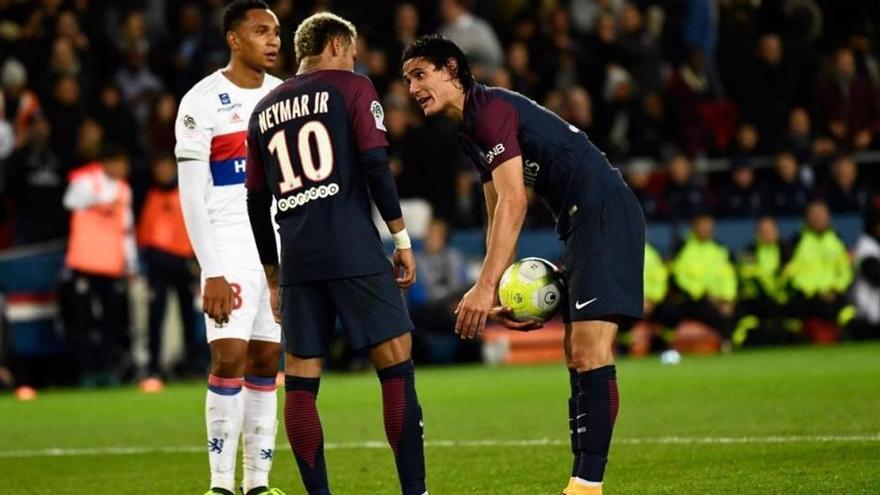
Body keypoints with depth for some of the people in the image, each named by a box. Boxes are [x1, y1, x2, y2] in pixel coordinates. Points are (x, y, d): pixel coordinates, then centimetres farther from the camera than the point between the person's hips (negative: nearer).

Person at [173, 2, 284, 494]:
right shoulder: (203, 102, -7)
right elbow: (191, 195, -9)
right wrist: (212, 272, -15)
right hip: (231, 245, -5)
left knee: (267, 361, 5)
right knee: (230, 357, -13)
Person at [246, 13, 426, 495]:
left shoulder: (264, 110, 19)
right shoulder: (351, 89, 5)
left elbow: (257, 204, 19)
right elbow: (375, 165, -7)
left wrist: (273, 279, 24)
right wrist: (402, 239, -3)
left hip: (297, 260, 5)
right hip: (355, 252, -4)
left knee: (300, 381, 7)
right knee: (396, 364, -1)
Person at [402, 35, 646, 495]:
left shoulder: (491, 110, -13)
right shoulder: (469, 133, 18)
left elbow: (513, 203, -22)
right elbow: (497, 219, 21)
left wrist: (485, 287, -25)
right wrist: (497, 296, 11)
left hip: (605, 212, -11)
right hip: (578, 222, 11)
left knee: (590, 354, -15)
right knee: (575, 356, 9)